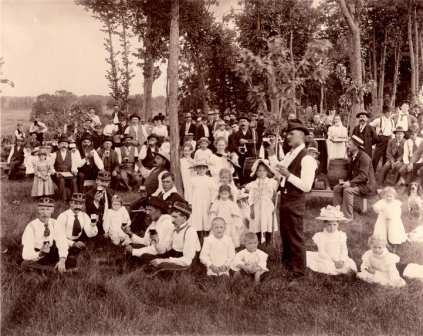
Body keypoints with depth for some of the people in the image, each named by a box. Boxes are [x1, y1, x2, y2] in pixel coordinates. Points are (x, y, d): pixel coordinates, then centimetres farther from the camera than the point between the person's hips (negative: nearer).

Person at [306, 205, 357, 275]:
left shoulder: (341, 235, 7)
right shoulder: (321, 236, -2)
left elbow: (344, 251, 2)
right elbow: (321, 252, -9)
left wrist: (341, 261, -18)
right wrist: (333, 261, -18)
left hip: (339, 260, 2)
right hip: (326, 260, -2)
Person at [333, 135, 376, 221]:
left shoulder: (364, 157, -18)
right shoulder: (353, 156, 11)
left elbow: (363, 176, -25)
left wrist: (350, 183, -30)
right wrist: (346, 181, 1)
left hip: (366, 185, -9)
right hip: (356, 182, 9)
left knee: (348, 190, -31)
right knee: (337, 188, -5)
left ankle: (348, 217, -22)